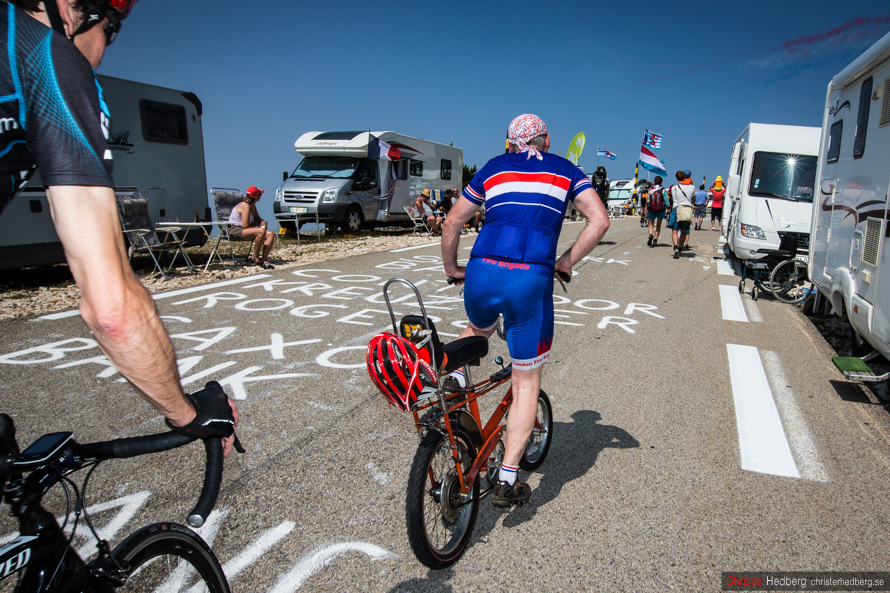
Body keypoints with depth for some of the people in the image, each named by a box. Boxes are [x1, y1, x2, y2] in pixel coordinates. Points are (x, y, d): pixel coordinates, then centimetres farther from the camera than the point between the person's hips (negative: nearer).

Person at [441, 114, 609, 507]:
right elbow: (600, 221, 4)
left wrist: (451, 268, 28)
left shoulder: (493, 168, 18)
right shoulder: (565, 171, 16)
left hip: (482, 273, 2)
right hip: (531, 281, -2)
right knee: (526, 383, 11)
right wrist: (566, 262, 11)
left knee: (479, 330, 38)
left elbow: (452, 224, 16)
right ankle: (507, 481, 11)